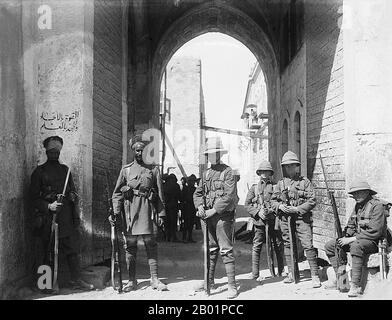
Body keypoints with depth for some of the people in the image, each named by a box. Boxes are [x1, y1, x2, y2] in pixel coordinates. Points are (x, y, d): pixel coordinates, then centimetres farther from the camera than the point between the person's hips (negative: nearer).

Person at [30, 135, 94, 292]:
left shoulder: (65, 169, 16)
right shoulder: (39, 171, 3)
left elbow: (73, 190, 22)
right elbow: (34, 197, 1)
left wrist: (72, 196, -1)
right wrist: (48, 206, -14)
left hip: (66, 216, 4)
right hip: (47, 217, -4)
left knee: (72, 247, 2)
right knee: (46, 250, 0)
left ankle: (76, 280, 9)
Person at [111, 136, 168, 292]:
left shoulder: (153, 169, 8)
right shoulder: (126, 169, 9)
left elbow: (160, 194, 7)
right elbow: (117, 193, 7)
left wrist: (161, 214, 1)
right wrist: (116, 212, -3)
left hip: (148, 211, -1)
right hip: (130, 212, 1)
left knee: (151, 244, 0)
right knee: (130, 246, 5)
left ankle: (154, 279, 8)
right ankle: (132, 280, 14)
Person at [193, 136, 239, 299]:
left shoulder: (227, 172, -4)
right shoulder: (206, 173, 15)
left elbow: (229, 196, -13)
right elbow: (197, 192, 17)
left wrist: (214, 210, -16)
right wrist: (200, 206, -3)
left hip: (223, 215, -6)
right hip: (208, 216, 6)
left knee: (226, 250, -7)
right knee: (210, 249, 15)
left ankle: (232, 285, -2)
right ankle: (209, 281, 25)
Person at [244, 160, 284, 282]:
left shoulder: (275, 187, 8)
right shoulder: (254, 188, 9)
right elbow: (247, 205, 6)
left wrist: (272, 209, -13)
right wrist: (258, 212, -8)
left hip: (274, 220, 1)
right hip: (259, 221, -1)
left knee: (279, 246, 7)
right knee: (257, 247, -2)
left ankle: (281, 271, 25)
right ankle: (255, 274, 4)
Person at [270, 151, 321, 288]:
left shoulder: (304, 181, 0)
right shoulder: (280, 183, 10)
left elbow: (312, 201, -5)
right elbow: (273, 200, 14)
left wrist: (297, 209, -13)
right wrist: (280, 206, -7)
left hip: (302, 218, -4)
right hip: (285, 219, 4)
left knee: (308, 245, -9)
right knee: (288, 245, 10)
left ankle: (315, 275, -2)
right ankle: (291, 274, 21)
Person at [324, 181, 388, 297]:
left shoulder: (377, 206, -14)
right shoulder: (358, 205, 12)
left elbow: (375, 232, -22)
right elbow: (350, 225, 21)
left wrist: (352, 239, -22)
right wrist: (345, 238, 0)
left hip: (374, 241, -9)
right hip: (357, 239, 9)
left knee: (356, 246, -40)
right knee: (329, 246, 3)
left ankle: (356, 286, -35)